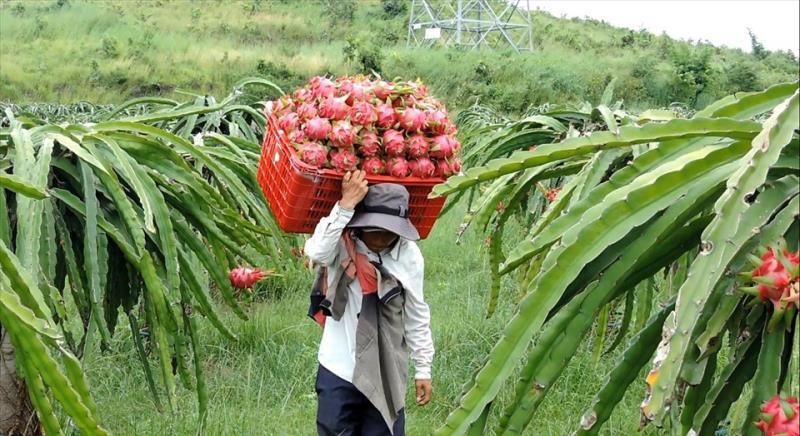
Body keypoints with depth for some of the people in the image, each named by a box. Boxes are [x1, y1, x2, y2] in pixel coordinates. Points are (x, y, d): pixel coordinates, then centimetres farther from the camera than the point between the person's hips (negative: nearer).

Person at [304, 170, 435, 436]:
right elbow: (317, 252, -37)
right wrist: (346, 204, -35)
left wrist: (423, 369, 6)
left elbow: (416, 316, 3)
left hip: (387, 374, 2)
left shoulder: (410, 255, -6)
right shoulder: (340, 244, -13)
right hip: (340, 371, -1)